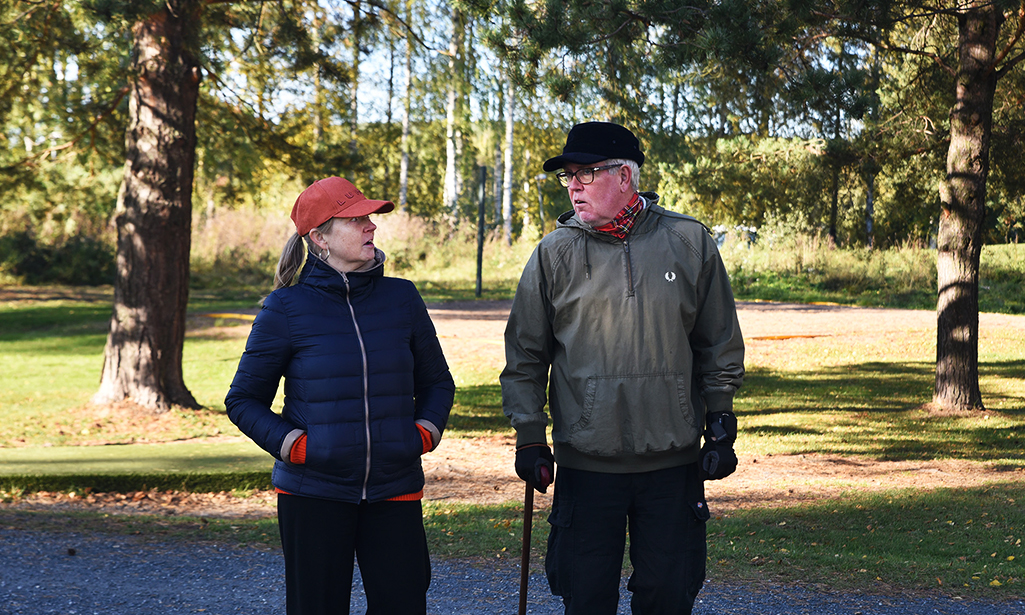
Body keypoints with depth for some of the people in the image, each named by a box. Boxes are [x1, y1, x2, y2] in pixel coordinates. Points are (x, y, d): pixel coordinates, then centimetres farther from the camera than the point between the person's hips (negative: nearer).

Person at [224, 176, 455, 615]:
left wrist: (426, 432, 1)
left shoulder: (401, 298, 5)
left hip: (394, 495, 2)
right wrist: (291, 444, -10)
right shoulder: (286, 308, -4)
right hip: (312, 493, -2)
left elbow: (436, 381, 18)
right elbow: (244, 400, 3)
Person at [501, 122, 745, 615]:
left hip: (674, 464, 0)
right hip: (585, 466, 0)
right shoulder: (554, 253, 2)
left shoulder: (690, 243, 3)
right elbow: (525, 359, 6)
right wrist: (529, 438, 0)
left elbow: (720, 346, 10)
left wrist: (721, 426, 6)